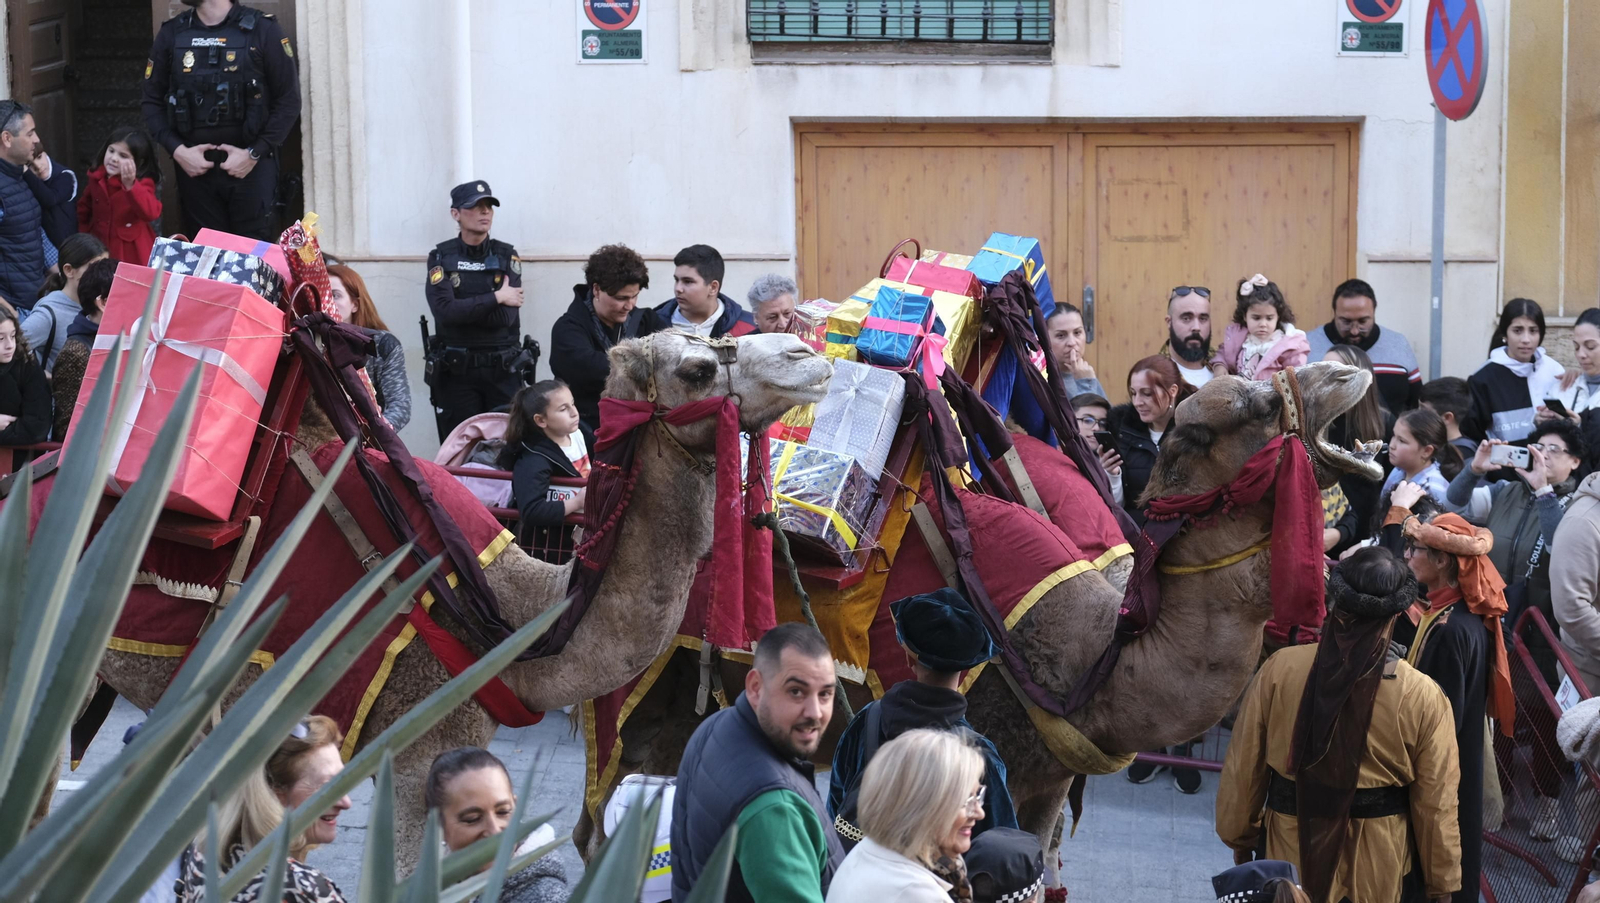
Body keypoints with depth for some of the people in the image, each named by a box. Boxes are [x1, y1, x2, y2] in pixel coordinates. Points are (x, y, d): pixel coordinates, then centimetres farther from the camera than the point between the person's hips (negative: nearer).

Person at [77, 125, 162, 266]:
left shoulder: (143, 183, -17)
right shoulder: (97, 178, -1)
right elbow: (84, 208, 18)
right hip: (100, 248, 5)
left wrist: (130, 185, -48)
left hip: (132, 253, -5)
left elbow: (151, 213, -38)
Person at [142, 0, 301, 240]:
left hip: (251, 166, -3)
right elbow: (152, 101, 9)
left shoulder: (262, 30, -3)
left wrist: (255, 153, -11)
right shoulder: (171, 34, 6)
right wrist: (177, 150, -5)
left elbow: (288, 101, -3)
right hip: (194, 167, 3)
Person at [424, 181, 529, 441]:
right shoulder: (441, 258, 2)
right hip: (455, 372, -1)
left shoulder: (507, 257, 4)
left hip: (502, 371, 1)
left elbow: (506, 317, -7)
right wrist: (496, 298, -11)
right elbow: (445, 312, -14)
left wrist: (467, 310, -11)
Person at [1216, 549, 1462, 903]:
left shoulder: (1280, 670, -15)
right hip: (1376, 873, 0)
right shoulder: (1422, 698, -17)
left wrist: (1240, 835, 12)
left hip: (1291, 850, 0)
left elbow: (1244, 767, -4)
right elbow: (1435, 803, -9)